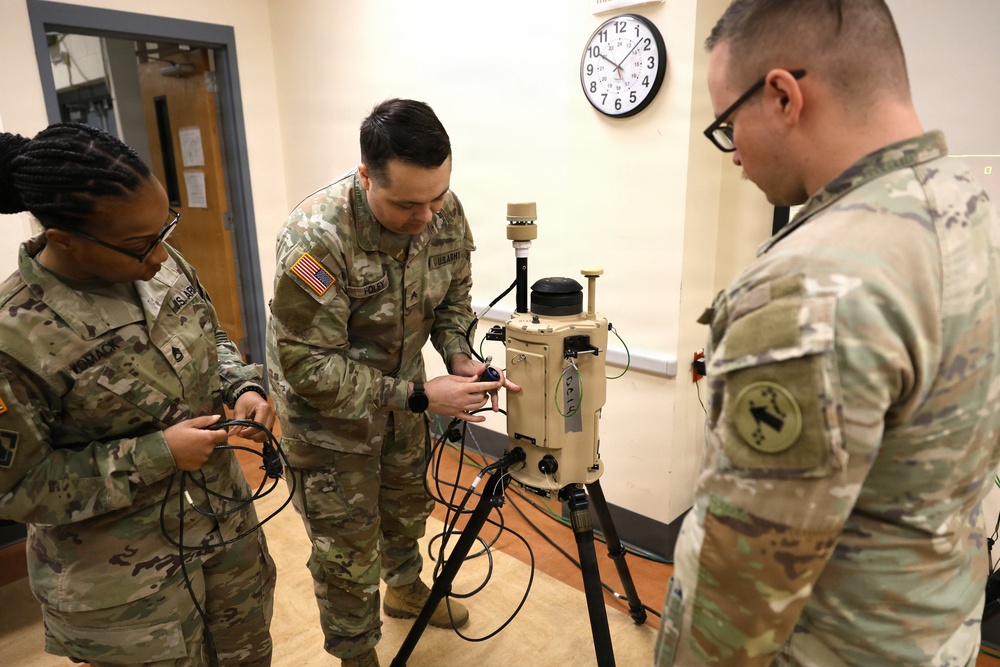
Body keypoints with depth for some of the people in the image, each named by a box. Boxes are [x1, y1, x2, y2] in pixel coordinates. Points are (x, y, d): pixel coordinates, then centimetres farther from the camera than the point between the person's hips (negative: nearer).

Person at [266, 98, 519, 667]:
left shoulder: (445, 212, -15)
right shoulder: (316, 237, -34)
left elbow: (453, 297, 1)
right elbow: (308, 367, -31)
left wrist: (460, 355, -19)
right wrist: (419, 396, -34)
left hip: (401, 388, 6)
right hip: (326, 405, -5)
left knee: (407, 503, 26)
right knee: (348, 547, 8)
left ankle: (406, 588, 56)